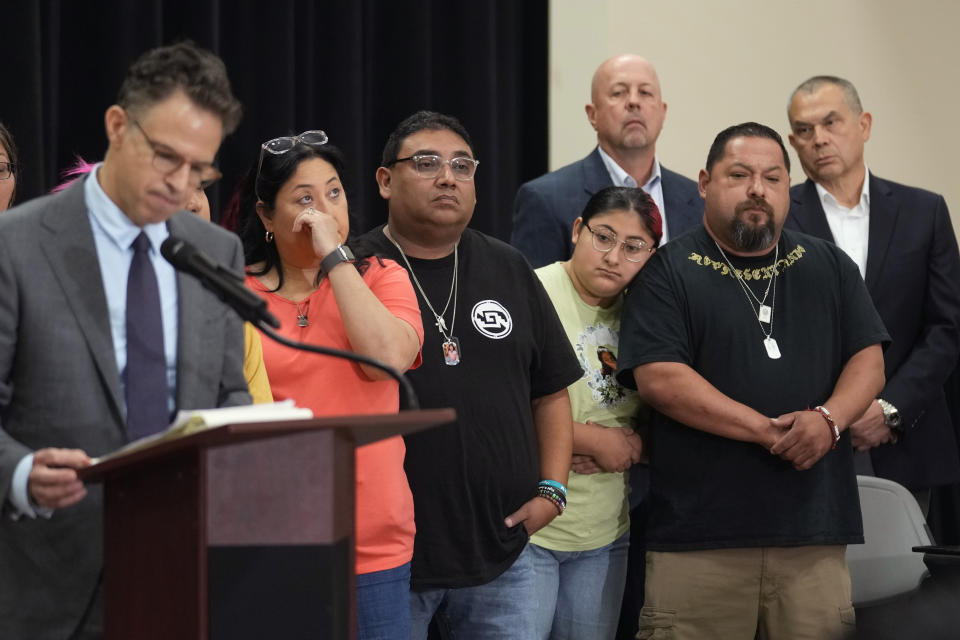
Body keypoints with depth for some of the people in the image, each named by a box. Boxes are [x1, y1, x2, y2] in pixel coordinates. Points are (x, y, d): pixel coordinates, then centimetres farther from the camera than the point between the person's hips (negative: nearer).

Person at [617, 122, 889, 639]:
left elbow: (868, 359, 11)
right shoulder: (668, 273, 2)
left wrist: (829, 419, -11)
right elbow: (658, 379, -9)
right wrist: (769, 432, -13)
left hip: (815, 531, 3)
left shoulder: (828, 267, 16)